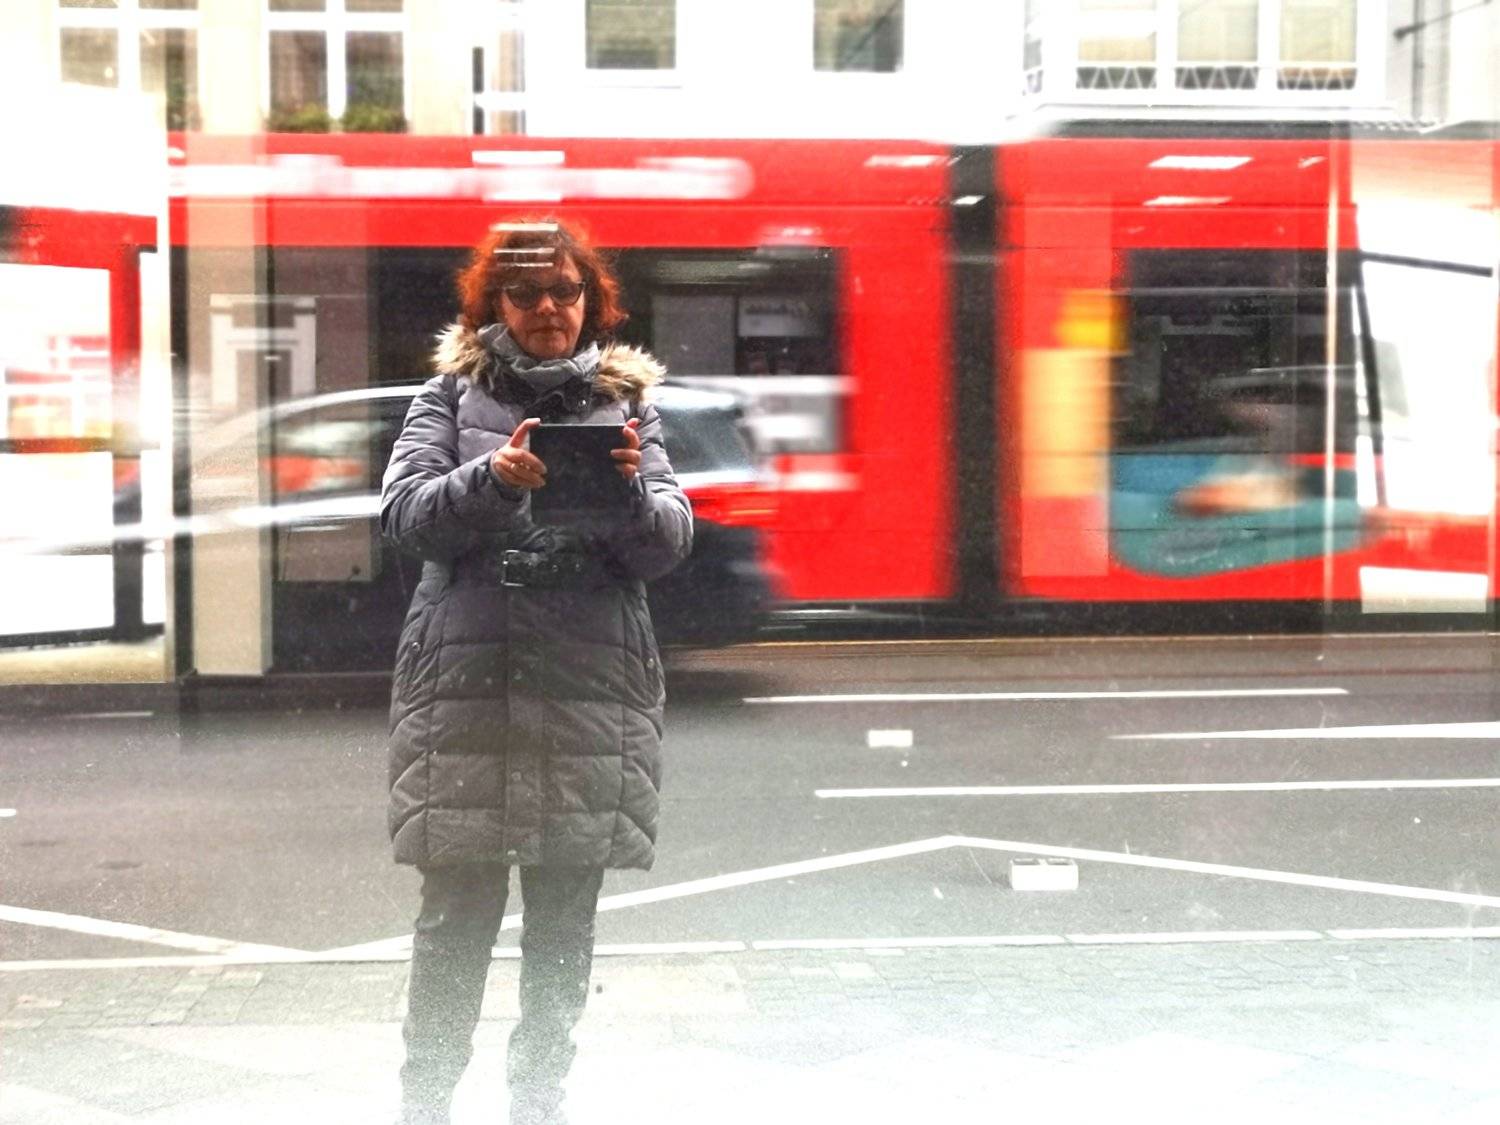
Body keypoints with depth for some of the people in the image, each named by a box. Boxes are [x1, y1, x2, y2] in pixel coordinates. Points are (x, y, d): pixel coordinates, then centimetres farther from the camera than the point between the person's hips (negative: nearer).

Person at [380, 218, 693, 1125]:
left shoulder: (627, 400, 13)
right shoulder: (454, 391, 11)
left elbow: (669, 544, 5)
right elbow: (406, 513, -1)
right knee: (458, 913, -1)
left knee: (566, 923, 4)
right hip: (464, 678, -1)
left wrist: (631, 492, -16)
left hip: (594, 685, 1)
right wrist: (492, 479, -19)